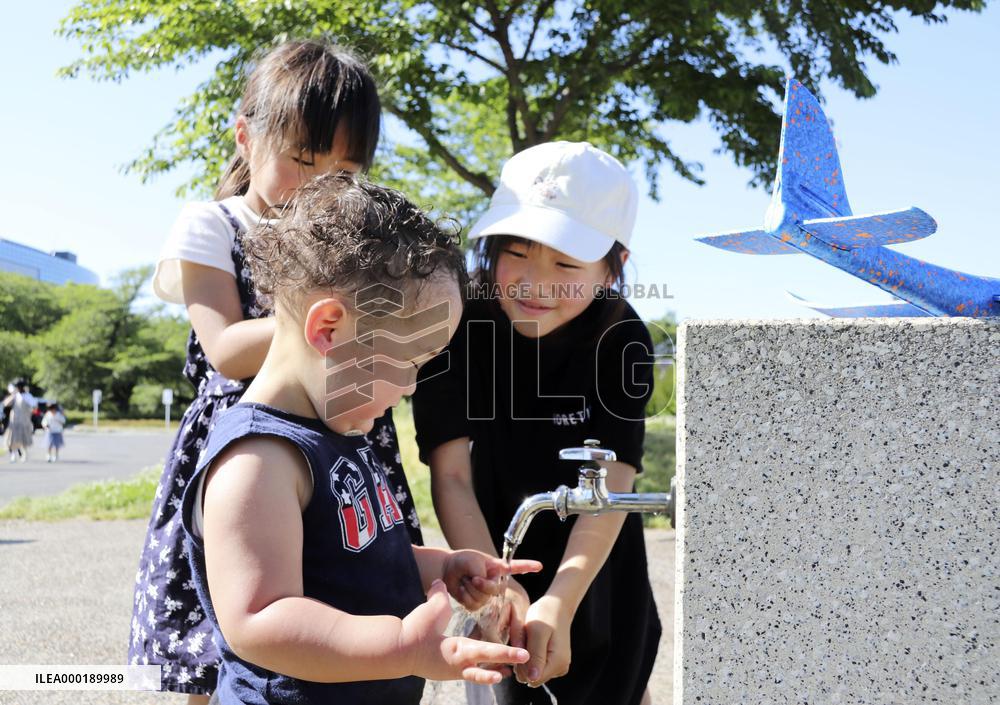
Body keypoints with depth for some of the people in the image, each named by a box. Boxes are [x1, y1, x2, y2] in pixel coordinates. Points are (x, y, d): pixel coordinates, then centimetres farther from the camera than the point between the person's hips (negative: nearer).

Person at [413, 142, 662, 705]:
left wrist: (560, 602, -38)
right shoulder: (457, 326, -20)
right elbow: (451, 476, -25)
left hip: (596, 589, 1)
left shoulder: (621, 339, -17)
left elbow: (612, 483, -24)